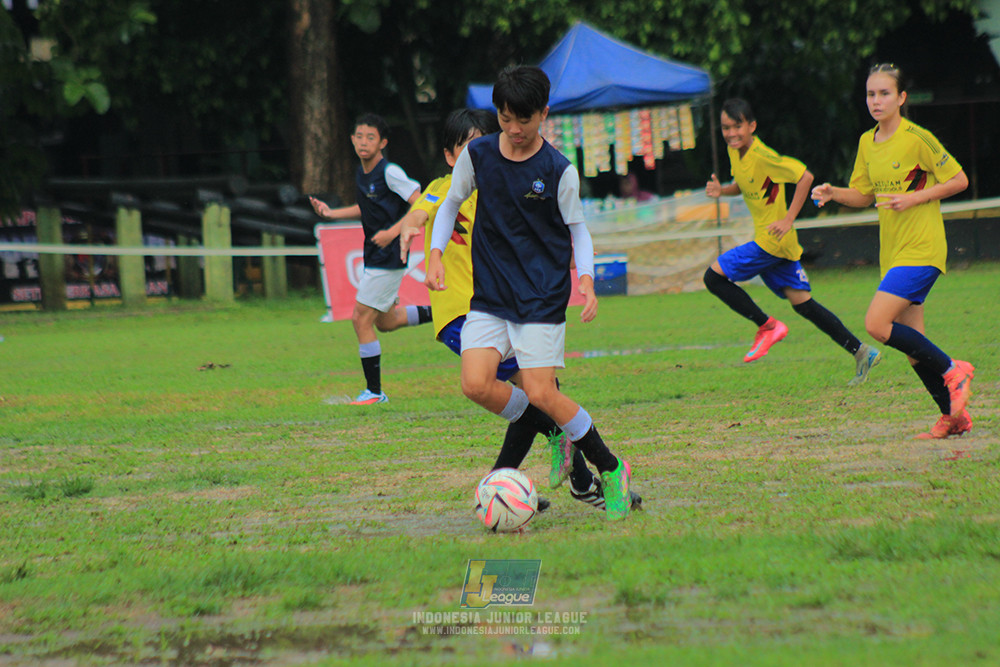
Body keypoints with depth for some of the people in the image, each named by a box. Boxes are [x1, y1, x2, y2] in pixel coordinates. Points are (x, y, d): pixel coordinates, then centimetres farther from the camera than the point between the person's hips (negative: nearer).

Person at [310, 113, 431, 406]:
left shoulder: (390, 172, -17)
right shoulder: (361, 173, 9)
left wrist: (393, 232, -28)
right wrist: (331, 213, 16)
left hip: (389, 257, -9)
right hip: (375, 257, 9)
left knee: (362, 319, -8)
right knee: (385, 322, 19)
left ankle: (374, 391, 1)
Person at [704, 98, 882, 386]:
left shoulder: (762, 156, -20)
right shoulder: (735, 151, 7)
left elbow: (804, 176, -23)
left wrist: (788, 219, -24)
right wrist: (721, 189, 2)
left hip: (772, 239, -9)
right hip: (776, 243, 9)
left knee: (714, 276, -9)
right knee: (802, 302, 9)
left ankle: (767, 326, -1)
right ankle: (861, 352, 10)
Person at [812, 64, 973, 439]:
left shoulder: (917, 138, -11)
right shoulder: (867, 143, 9)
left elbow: (959, 180, -7)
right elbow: (864, 195, 18)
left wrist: (914, 198, -17)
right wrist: (833, 193, -1)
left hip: (921, 248, -7)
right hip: (893, 251, 7)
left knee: (876, 324, -19)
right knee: (911, 346, 6)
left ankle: (953, 371, -6)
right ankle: (954, 417, 17)